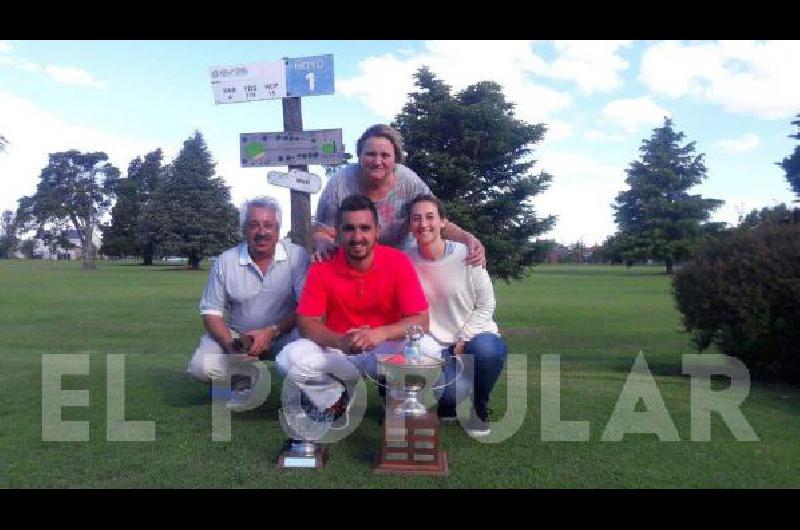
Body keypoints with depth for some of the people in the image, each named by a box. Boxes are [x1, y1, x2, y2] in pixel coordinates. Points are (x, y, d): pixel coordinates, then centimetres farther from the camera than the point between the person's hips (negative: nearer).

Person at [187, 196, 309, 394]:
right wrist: (230, 344, -19)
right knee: (201, 367, -22)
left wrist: (271, 332, -24)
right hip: (238, 335, 2)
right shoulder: (225, 261, -5)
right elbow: (211, 312, -1)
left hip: (285, 333, -2)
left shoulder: (297, 256, -11)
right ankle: (246, 379, 10)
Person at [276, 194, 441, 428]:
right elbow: (306, 322, -11)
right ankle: (336, 402, 5)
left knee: (428, 350, -31)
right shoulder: (322, 267, -11)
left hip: (388, 350, -1)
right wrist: (340, 341, -32)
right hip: (338, 352, 1)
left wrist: (380, 333, -35)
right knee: (290, 358, -25)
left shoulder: (399, 262, -14)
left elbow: (421, 320, -16)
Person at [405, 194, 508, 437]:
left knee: (486, 349, -37)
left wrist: (464, 341, -14)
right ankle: (447, 402, 12)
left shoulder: (466, 255, -10)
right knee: (451, 393, -31)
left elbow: (486, 305, -4)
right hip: (436, 347, 0)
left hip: (474, 337, 0)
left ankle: (480, 408, -4)